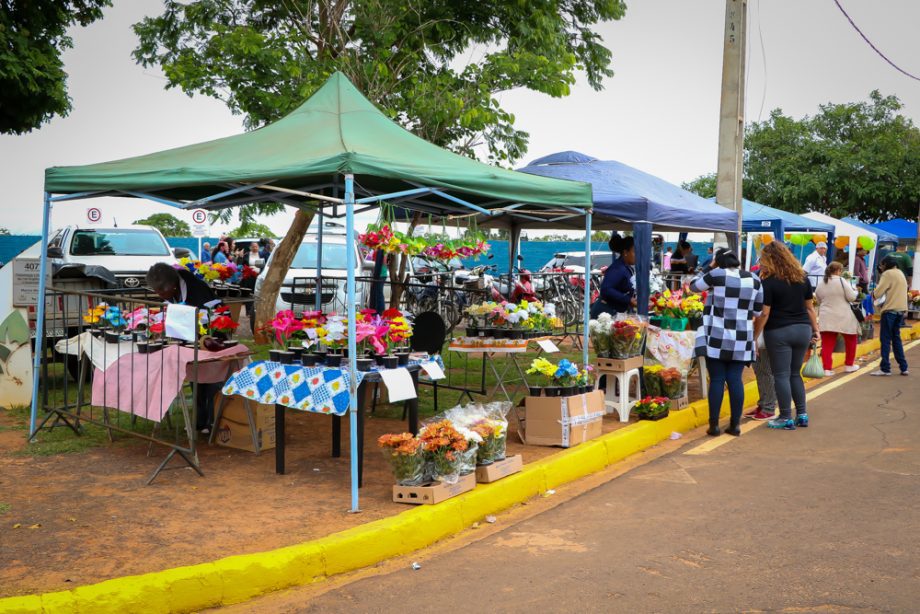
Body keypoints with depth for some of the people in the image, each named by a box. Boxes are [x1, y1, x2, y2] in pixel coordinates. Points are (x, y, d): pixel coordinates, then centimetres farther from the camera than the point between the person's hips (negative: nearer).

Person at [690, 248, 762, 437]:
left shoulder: (716, 275, -7)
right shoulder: (753, 279, 6)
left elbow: (694, 285, 9)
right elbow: (758, 310, 12)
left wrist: (709, 268, 15)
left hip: (718, 338, -3)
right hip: (741, 339, 3)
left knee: (717, 380, 1)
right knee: (735, 380, 7)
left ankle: (714, 425, 4)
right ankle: (735, 424, 11)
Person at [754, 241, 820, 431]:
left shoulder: (768, 281, -11)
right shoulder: (802, 277, 7)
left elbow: (764, 313, -13)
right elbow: (810, 307, 11)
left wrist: (754, 337, -7)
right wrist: (815, 330, 19)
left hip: (779, 332, -6)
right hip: (803, 329, 6)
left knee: (781, 375, 2)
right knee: (795, 374, 17)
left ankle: (786, 418, 6)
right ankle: (802, 415, 19)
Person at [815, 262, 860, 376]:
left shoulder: (820, 284, 7)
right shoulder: (841, 281, -8)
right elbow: (852, 297, -9)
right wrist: (855, 292, 11)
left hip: (826, 318, 3)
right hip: (843, 317, -3)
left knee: (827, 344, 1)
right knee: (851, 340, 19)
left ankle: (827, 369, -4)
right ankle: (849, 365, 26)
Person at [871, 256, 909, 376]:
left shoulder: (888, 274, -9)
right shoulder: (901, 274, 18)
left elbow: (878, 292, -14)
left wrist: (873, 293, 6)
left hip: (890, 310, -8)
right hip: (901, 310, 8)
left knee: (885, 339, -5)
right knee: (896, 338, 15)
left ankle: (885, 368, -7)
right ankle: (903, 368, 14)